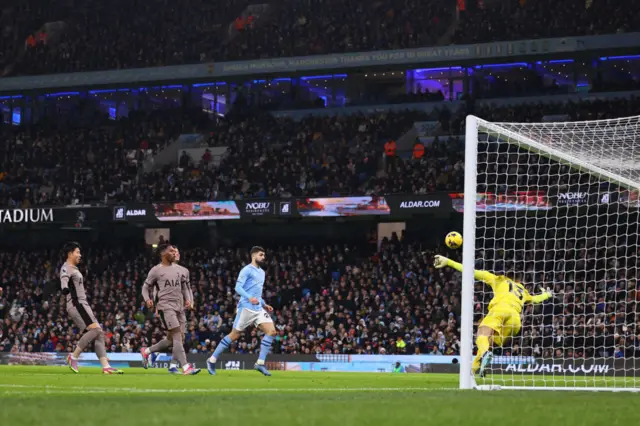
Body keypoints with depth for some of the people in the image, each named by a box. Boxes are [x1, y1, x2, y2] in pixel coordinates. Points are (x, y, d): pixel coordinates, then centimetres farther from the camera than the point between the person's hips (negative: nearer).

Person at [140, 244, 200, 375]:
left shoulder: (181, 270, 15)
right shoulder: (156, 270, 1)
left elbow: (185, 287, 22)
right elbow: (145, 287, 8)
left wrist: (188, 299, 3)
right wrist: (147, 299, -12)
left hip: (179, 307, 7)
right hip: (166, 306, -7)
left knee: (171, 339, 10)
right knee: (177, 335, -18)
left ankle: (146, 351, 32)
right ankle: (186, 367, -24)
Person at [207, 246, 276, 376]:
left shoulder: (261, 272, 20)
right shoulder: (247, 270, -6)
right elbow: (238, 287, -15)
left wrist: (264, 305, 21)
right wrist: (249, 298, -28)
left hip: (258, 309, 8)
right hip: (246, 307, -8)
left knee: (271, 331, -8)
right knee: (235, 335, -4)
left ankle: (260, 363, -8)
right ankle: (212, 360, 8)